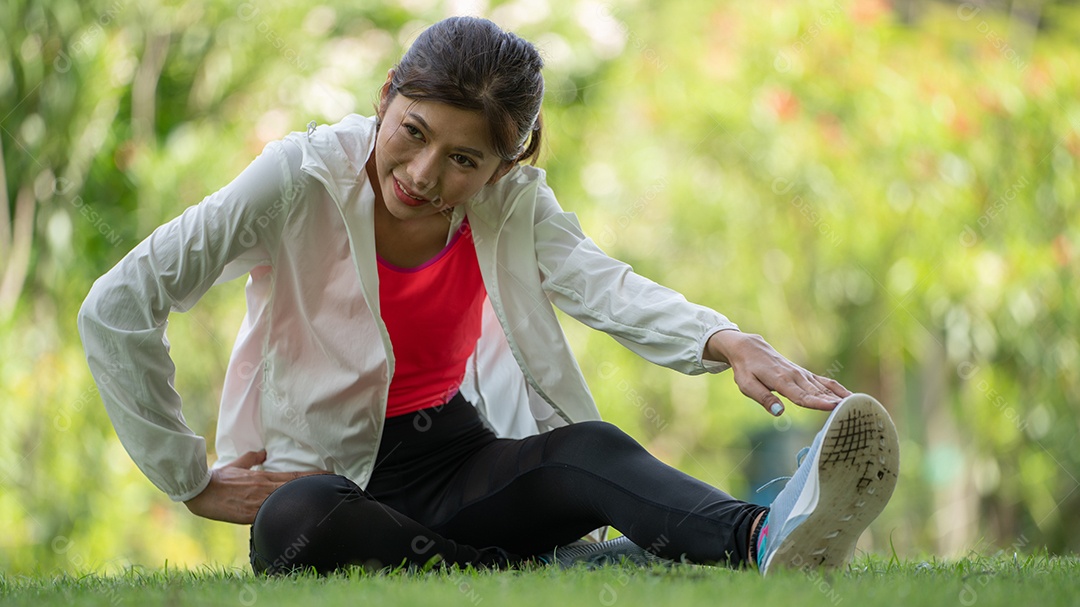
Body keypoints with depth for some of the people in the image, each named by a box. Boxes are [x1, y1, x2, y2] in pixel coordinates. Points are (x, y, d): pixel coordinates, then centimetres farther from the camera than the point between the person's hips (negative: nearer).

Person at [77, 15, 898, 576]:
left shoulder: (510, 200, -2)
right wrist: (192, 482, -13)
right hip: (324, 474, -3)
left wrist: (726, 343, -41)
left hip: (457, 458, 3)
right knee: (303, 523, -40)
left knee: (587, 447, -29)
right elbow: (117, 308, -15)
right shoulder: (301, 180, -14)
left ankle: (764, 542, -58)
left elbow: (600, 284, -20)